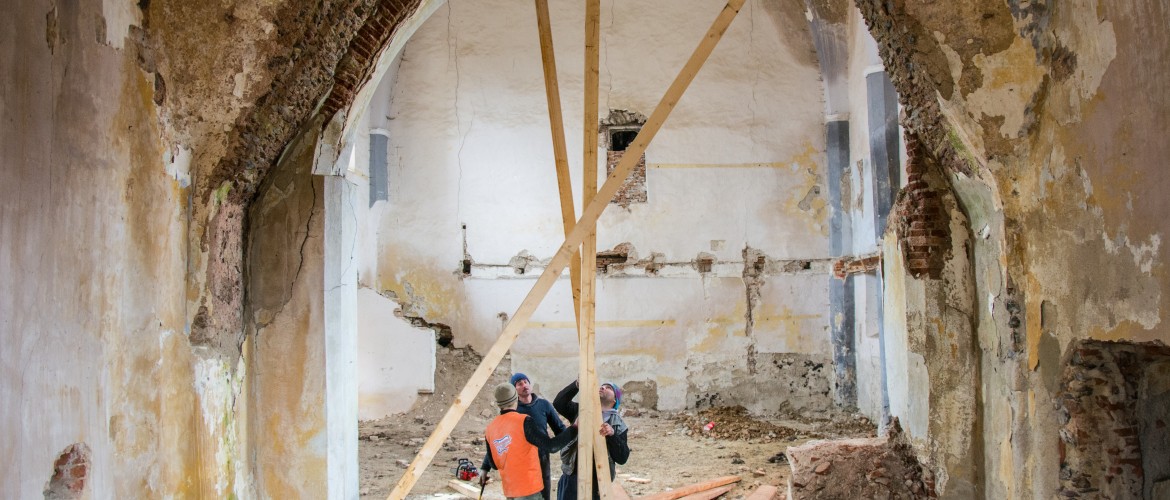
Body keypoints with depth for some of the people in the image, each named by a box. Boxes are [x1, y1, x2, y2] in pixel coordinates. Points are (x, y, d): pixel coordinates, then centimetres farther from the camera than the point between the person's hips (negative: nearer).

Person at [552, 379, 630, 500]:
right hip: (571, 477, 2)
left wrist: (612, 435, -18)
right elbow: (559, 403, -5)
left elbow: (622, 458, -3)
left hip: (597, 481, -1)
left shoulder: (618, 424, 4)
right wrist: (578, 383, -13)